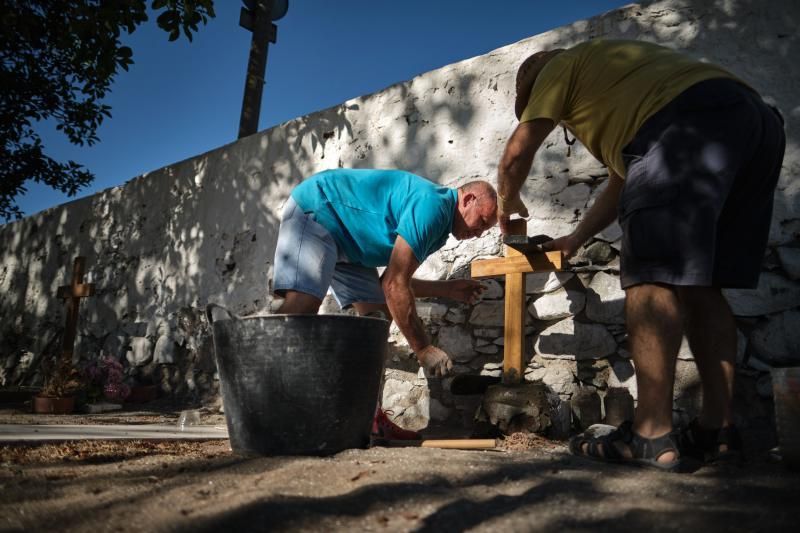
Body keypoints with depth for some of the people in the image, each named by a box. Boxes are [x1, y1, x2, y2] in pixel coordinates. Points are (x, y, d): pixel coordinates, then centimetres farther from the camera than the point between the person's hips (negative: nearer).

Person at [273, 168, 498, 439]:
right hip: (315, 210, -10)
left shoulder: (438, 226, 10)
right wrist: (423, 349, -19)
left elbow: (390, 281, 12)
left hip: (345, 240, 10)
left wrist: (446, 289, 9)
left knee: (377, 313, 2)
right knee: (302, 304, -29)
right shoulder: (432, 206, -23)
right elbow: (394, 286, -25)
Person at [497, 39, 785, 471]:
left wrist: (506, 202, 31)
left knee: (652, 275, -11)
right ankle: (718, 429, 7)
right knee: (698, 282, 8)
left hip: (690, 121, -9)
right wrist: (577, 238, 44)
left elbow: (518, 152, 12)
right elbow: (624, 181, 40)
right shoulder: (611, 75, 40)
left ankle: (651, 435, -14)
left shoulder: (560, 67, 17)